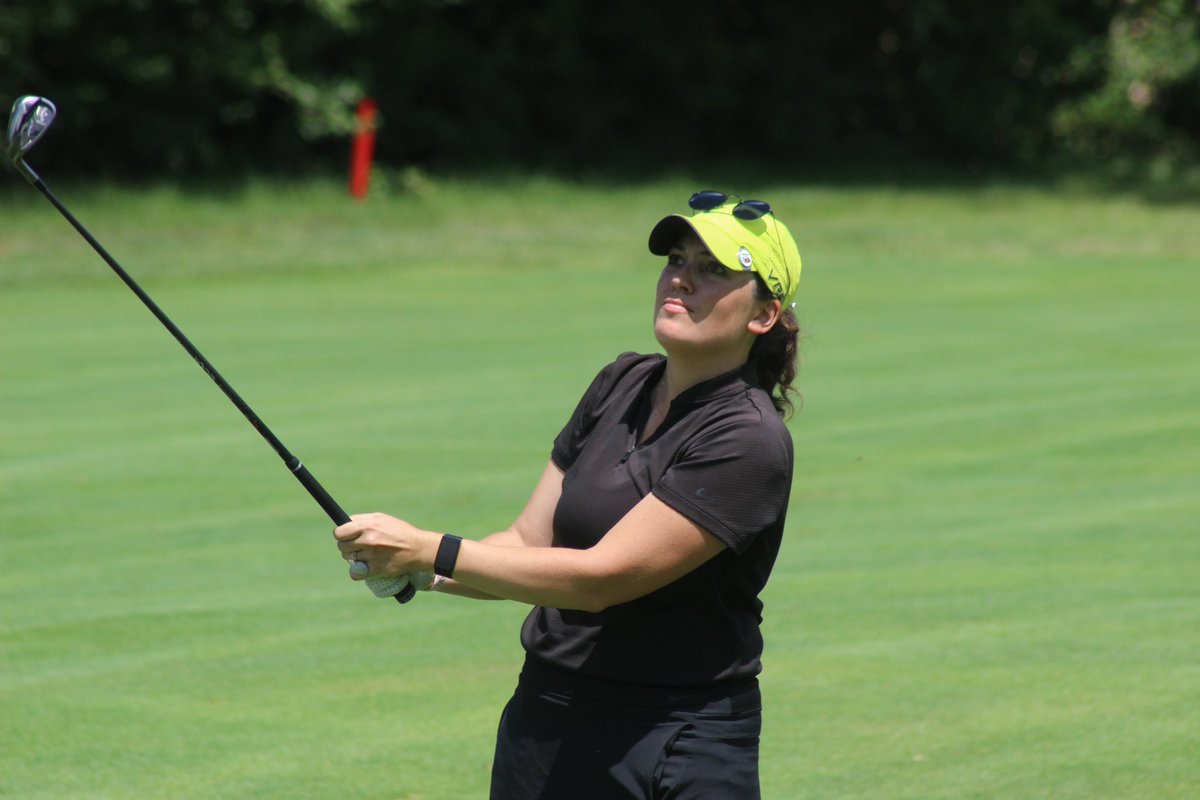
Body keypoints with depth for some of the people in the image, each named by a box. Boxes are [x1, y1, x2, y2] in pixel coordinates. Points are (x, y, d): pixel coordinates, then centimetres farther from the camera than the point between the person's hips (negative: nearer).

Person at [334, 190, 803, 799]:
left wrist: (430, 552, -23)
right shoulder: (623, 385, 7)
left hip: (681, 749, -6)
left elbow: (600, 578, -21)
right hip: (541, 722, 6)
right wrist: (410, 568, -13)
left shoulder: (749, 441, -17)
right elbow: (530, 543, 5)